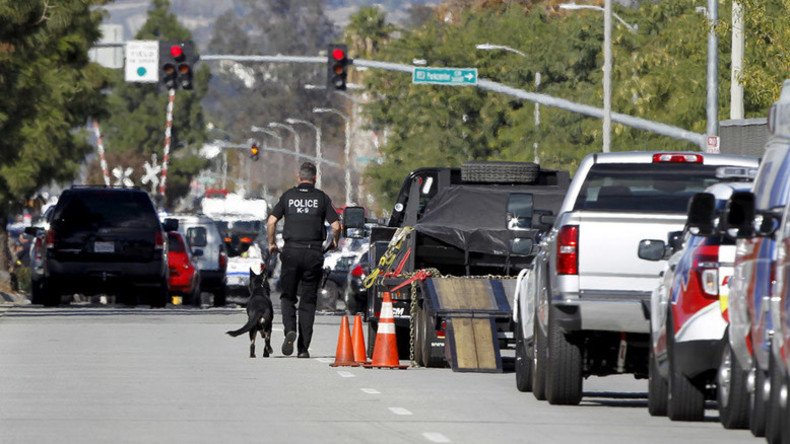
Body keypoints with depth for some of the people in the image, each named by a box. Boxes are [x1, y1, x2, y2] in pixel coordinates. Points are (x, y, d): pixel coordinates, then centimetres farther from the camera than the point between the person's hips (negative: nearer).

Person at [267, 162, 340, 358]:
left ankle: (290, 329, -15)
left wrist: (271, 243, 13)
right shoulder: (321, 197, 3)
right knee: (308, 301, 6)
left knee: (288, 296, 13)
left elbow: (271, 221, -2)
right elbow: (336, 226, -2)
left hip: (291, 252, 0)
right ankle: (303, 347, 3)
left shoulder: (288, 196, 5)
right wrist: (334, 242, 18)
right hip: (314, 252, 0)